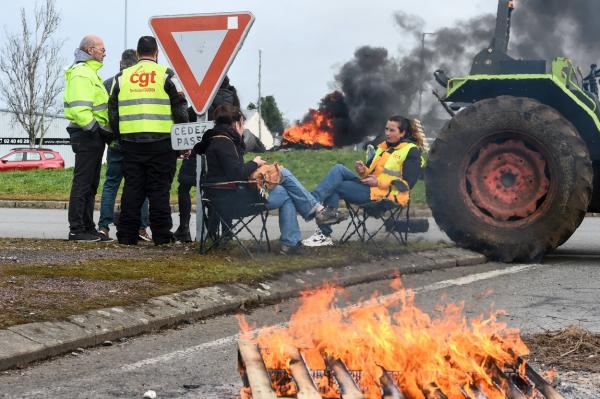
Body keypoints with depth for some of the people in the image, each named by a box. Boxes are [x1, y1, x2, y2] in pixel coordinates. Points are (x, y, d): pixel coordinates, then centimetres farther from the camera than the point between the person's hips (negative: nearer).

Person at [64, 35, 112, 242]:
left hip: (94, 135, 11)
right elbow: (80, 110, -24)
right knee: (83, 183, -8)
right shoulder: (81, 74, -14)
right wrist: (97, 130, -21)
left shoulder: (89, 72, 21)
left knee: (91, 184, 14)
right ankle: (76, 230, -6)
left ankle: (87, 227, 20)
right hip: (87, 136, -11)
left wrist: (104, 131, 18)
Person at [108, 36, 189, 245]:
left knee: (132, 189, 8)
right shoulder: (166, 75, 0)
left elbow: (113, 112, 12)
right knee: (159, 189, 1)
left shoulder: (122, 77, 10)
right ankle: (161, 234, 1)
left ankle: (127, 234, 8)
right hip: (161, 142, -3)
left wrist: (120, 137, 21)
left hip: (130, 142, 3)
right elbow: (181, 110, 0)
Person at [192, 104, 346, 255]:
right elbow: (237, 174, -22)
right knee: (286, 195, -7)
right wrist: (254, 163, -8)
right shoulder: (223, 143, -16)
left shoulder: (218, 140, 17)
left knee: (284, 174, 5)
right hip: (231, 196, -10)